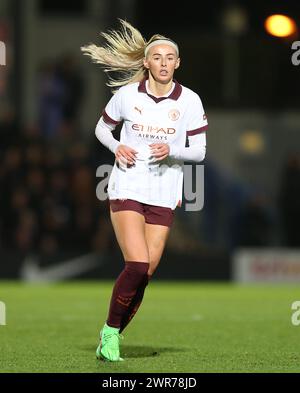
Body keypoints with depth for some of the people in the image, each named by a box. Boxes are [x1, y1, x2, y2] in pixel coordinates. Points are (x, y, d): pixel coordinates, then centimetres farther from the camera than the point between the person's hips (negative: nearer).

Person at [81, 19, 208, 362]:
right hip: (127, 189, -2)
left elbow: (199, 151, 1)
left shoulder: (189, 100, -1)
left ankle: (111, 338, 15)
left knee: (145, 274, -1)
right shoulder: (126, 94, -2)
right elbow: (102, 128, 13)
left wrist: (171, 151, -18)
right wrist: (117, 147, -7)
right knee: (137, 264, -18)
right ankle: (110, 330, 0)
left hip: (164, 196, 2)